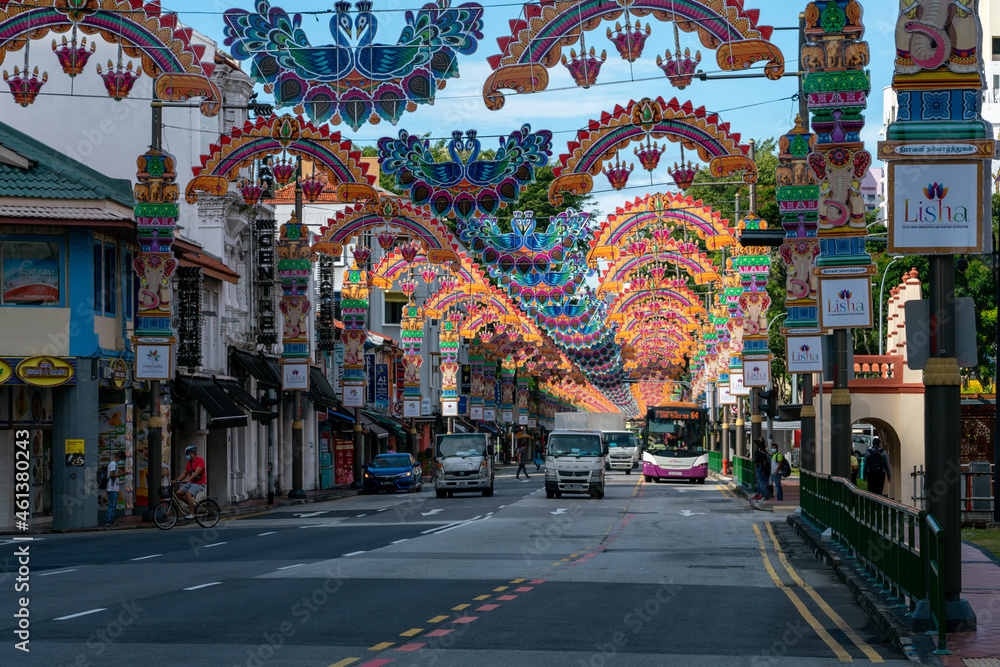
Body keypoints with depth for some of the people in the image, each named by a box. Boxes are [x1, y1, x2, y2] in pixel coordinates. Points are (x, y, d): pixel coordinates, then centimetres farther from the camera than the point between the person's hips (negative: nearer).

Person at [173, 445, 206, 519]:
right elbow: (185, 474, 15)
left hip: (199, 483, -8)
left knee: (188, 494, -31)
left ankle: (192, 514, -26)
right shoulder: (189, 462, 10)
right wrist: (176, 480, 2)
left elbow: (197, 472, -26)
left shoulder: (200, 460, -14)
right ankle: (191, 505, 9)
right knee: (179, 493, -9)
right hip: (191, 483, 8)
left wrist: (188, 479, -39)